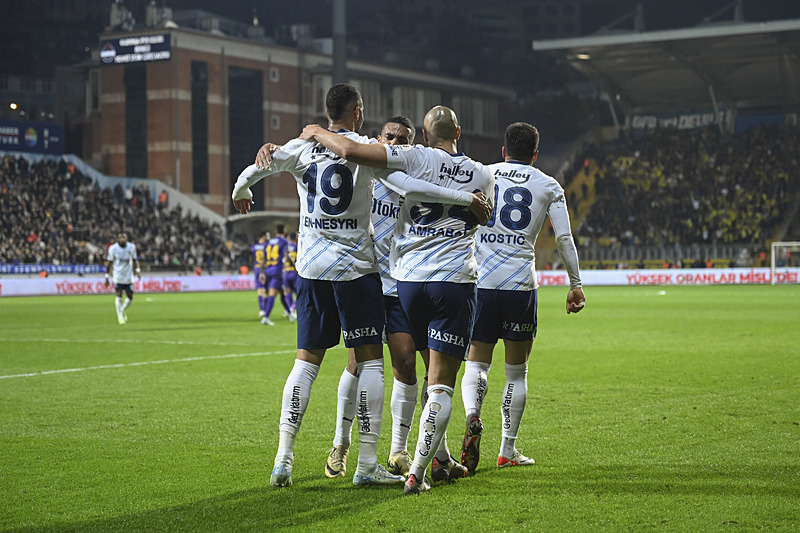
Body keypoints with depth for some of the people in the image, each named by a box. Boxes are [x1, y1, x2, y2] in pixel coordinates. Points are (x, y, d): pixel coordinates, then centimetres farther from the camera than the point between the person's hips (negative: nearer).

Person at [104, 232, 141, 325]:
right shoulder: (113, 248, -9)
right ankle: (120, 316, 3)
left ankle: (123, 310, 31)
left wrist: (137, 270, -2)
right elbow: (109, 263, -2)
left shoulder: (131, 247, -1)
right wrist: (107, 277, -3)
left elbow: (134, 260, 12)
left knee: (130, 297, 4)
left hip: (128, 277, 3)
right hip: (118, 277, -3)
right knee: (119, 297, -9)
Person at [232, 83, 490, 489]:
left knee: (306, 360, 9)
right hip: (355, 268, -4)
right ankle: (367, 463, -1)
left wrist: (240, 193, 33)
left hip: (311, 268, 4)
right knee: (370, 361, 2)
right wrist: (466, 199, -13)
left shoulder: (303, 147, 5)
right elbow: (409, 186, -17)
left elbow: (254, 170, 10)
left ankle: (283, 457, 2)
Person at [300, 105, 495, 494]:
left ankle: (441, 460, 26)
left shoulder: (418, 159, -3)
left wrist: (317, 133, 6)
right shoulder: (484, 176, 8)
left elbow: (350, 150, -11)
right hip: (455, 281, -1)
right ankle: (416, 473, -8)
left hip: (409, 279, 1)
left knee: (435, 372, 19)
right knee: (440, 385, 0)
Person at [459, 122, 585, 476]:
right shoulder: (549, 186, 8)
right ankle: (508, 450, 11)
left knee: (476, 363, 10)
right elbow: (564, 238, 3)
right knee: (516, 371, 10)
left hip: (480, 281, 1)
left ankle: (472, 417, -20)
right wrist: (576, 284, 10)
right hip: (521, 285, -1)